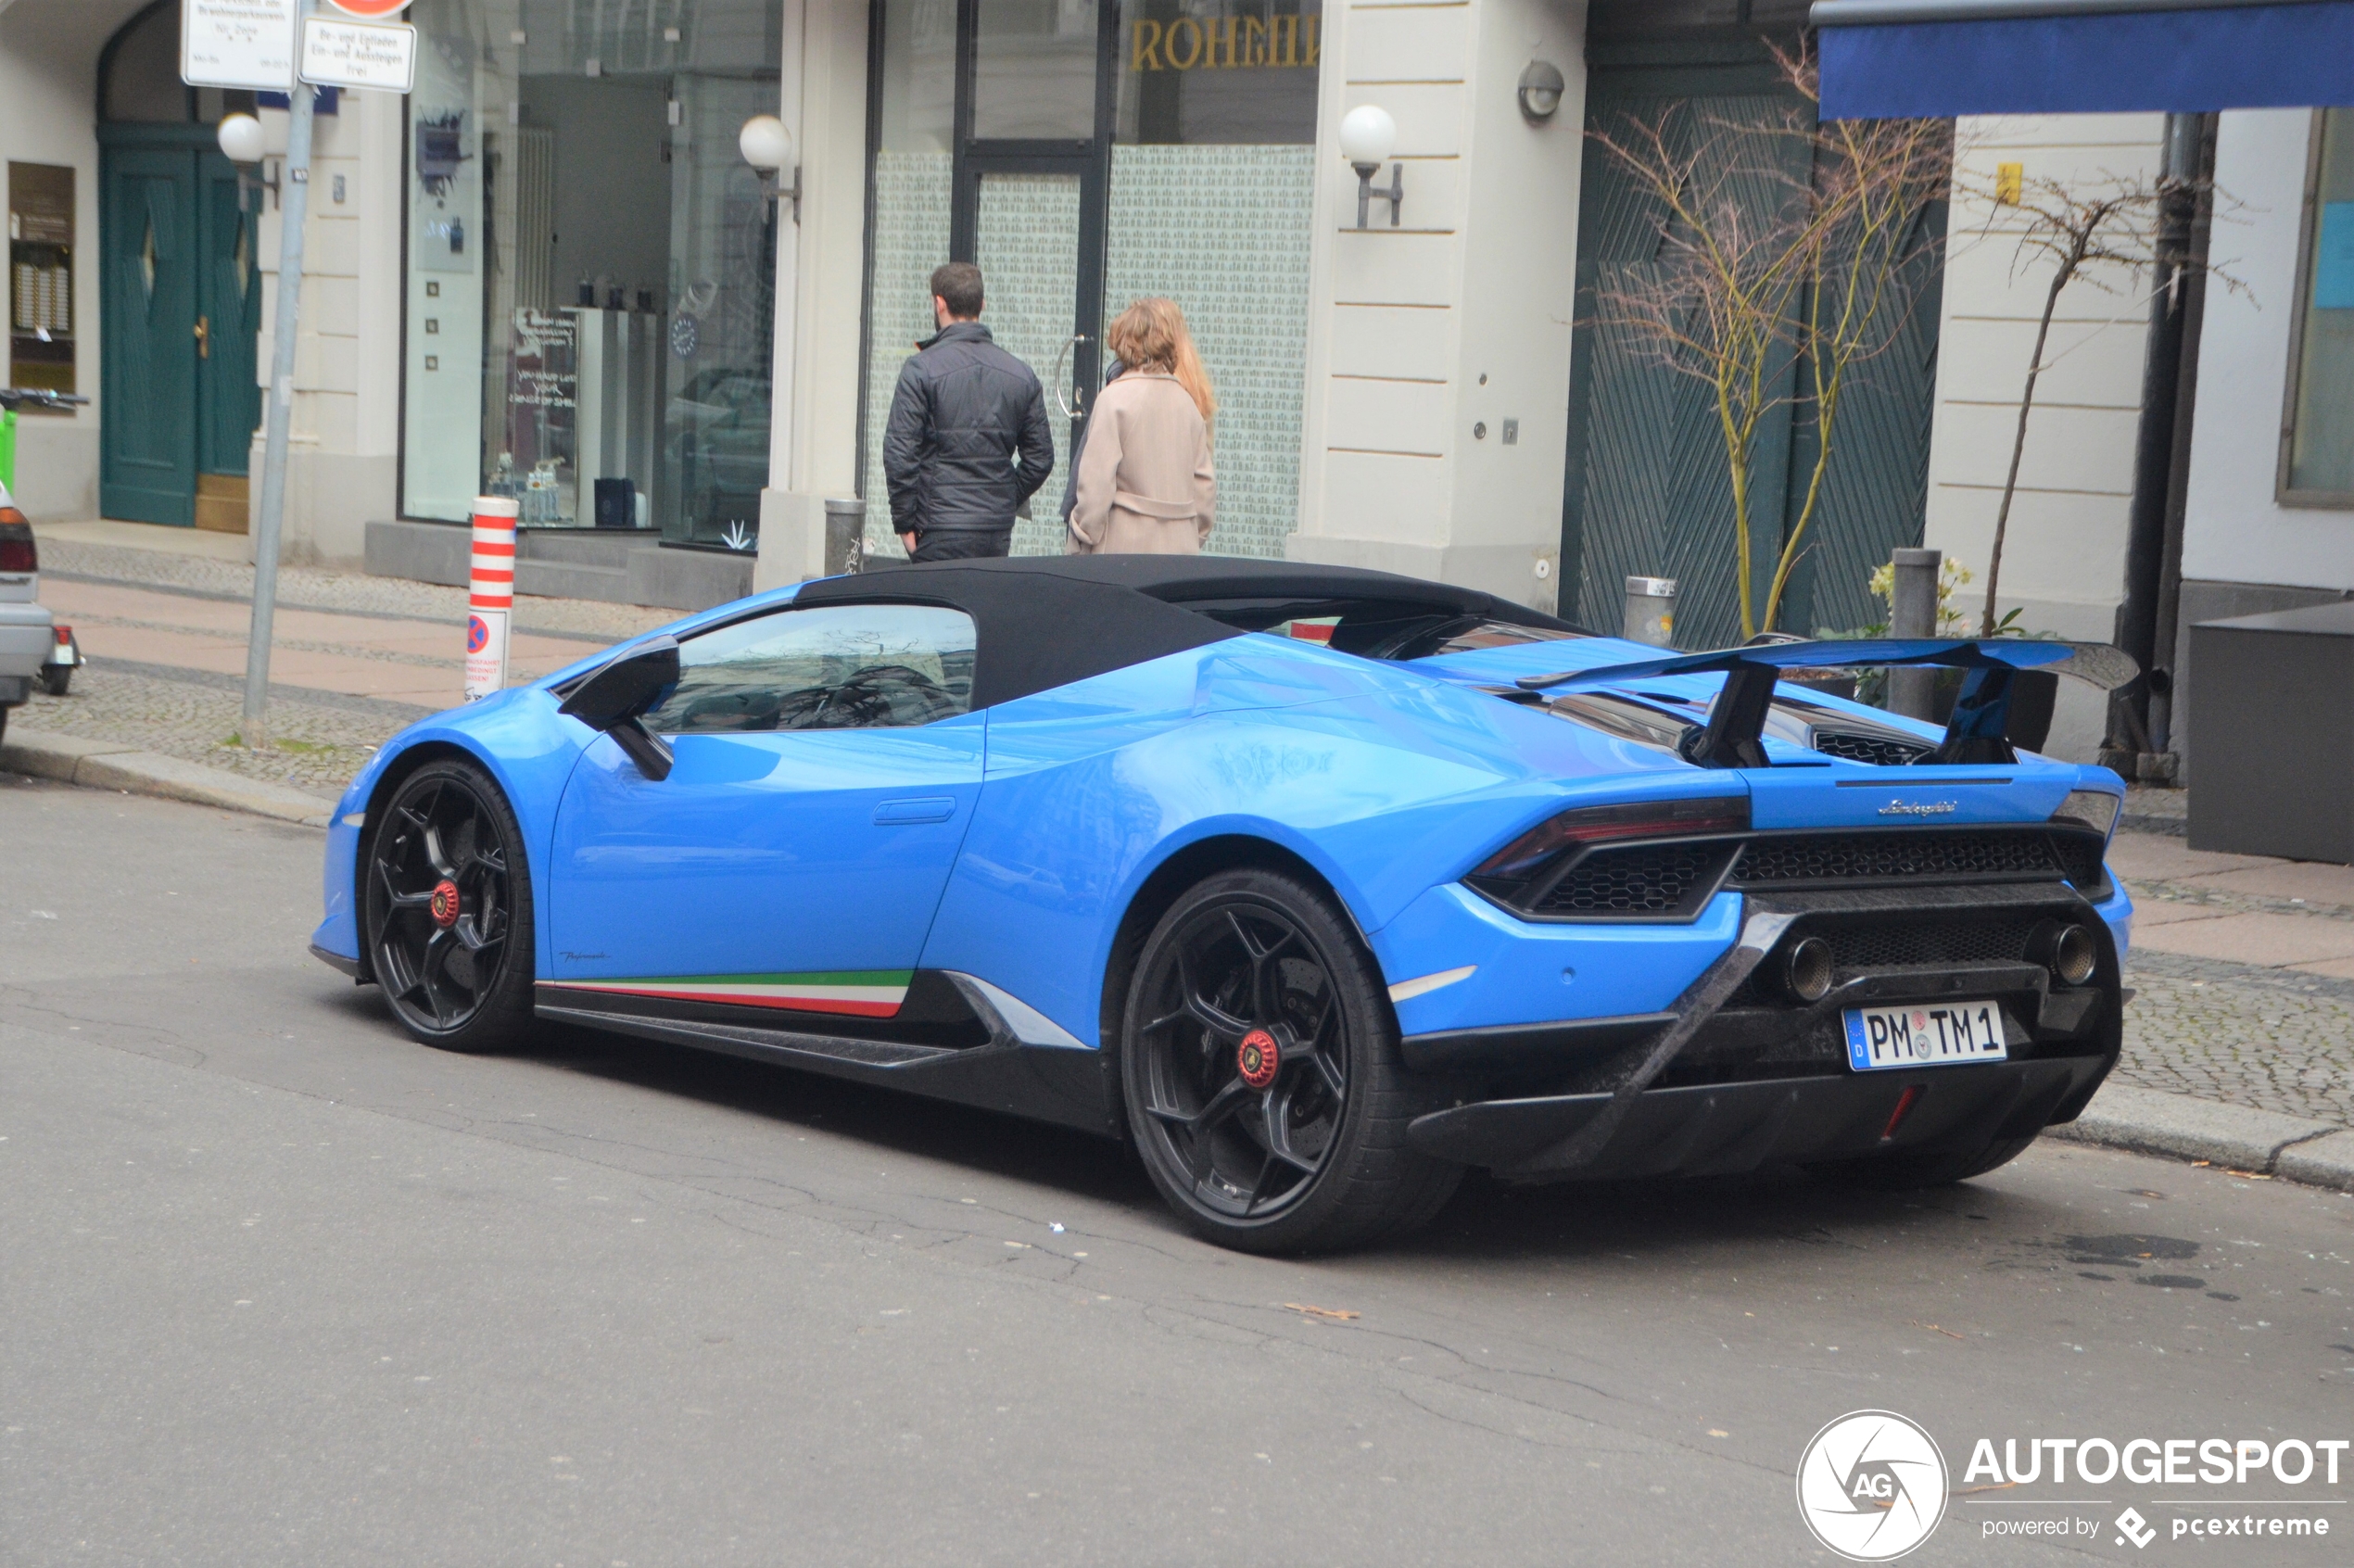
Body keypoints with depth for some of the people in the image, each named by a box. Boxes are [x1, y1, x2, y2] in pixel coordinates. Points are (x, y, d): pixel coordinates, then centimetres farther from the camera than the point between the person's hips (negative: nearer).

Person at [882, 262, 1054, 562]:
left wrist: (905, 522, -3)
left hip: (941, 530, -4)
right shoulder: (1022, 375, 7)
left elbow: (899, 453, -11)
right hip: (999, 532, 5)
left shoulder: (921, 369, -7)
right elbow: (1040, 458, 10)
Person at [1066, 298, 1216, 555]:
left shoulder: (1114, 398, -7)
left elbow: (1096, 483, -10)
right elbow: (1205, 483, 11)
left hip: (1126, 545, -5)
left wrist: (1079, 547, -3)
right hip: (1181, 548, 5)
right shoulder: (1189, 401, 9)